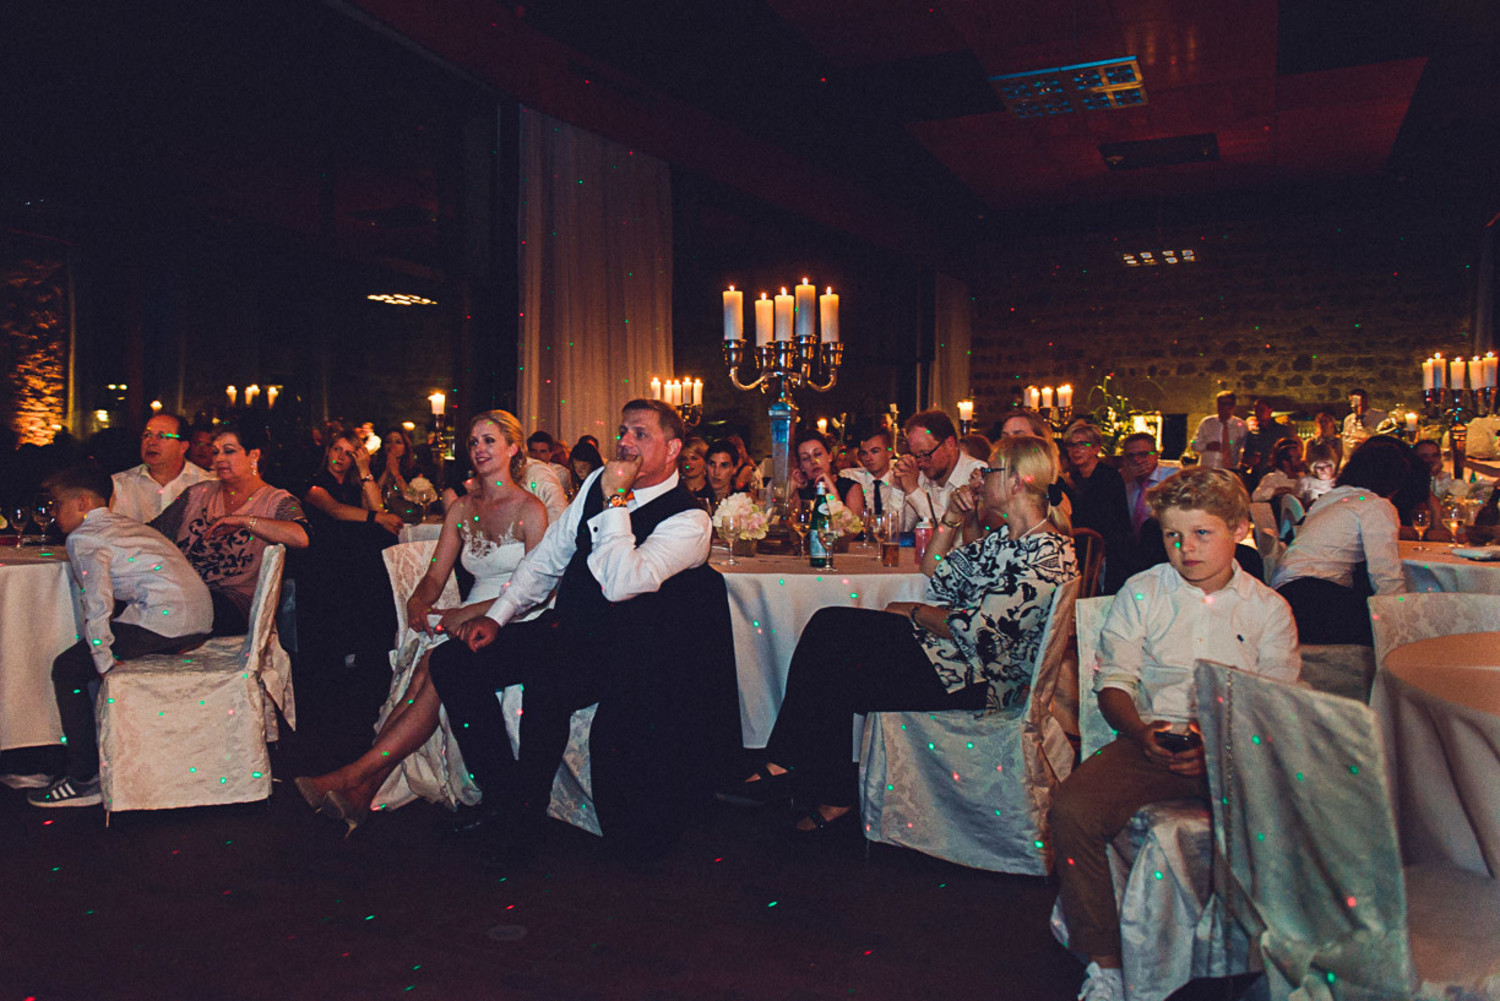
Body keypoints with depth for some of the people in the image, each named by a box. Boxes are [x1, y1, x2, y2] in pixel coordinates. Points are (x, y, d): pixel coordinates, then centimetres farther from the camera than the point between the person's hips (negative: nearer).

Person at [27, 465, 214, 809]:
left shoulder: (83, 538, 1)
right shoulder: (126, 523, 27)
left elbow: (98, 603, -12)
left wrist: (104, 662, -5)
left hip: (166, 619, -9)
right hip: (201, 620, 9)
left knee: (68, 669, 5)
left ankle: (84, 780, 8)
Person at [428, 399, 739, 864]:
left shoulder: (688, 521, -15)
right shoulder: (598, 483, 6)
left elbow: (620, 584, -29)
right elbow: (547, 556, 12)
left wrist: (616, 501, -24)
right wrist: (498, 615, 4)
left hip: (619, 653, -7)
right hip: (563, 630, 7)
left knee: (545, 684, -35)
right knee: (452, 661, -7)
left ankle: (524, 819, -9)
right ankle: (503, 798, 1)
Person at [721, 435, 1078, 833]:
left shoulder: (1047, 553, -17)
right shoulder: (1005, 539, 13)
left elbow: (975, 633, -22)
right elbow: (935, 574, 20)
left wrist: (916, 611, -6)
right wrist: (951, 519, 6)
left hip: (978, 681, -9)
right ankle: (832, 798, -5)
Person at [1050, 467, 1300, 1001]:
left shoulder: (1269, 608, 10)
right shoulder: (1141, 592, 10)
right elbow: (1113, 680, 6)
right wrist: (1141, 732, -15)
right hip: (1151, 740, 1)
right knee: (1072, 810, -26)